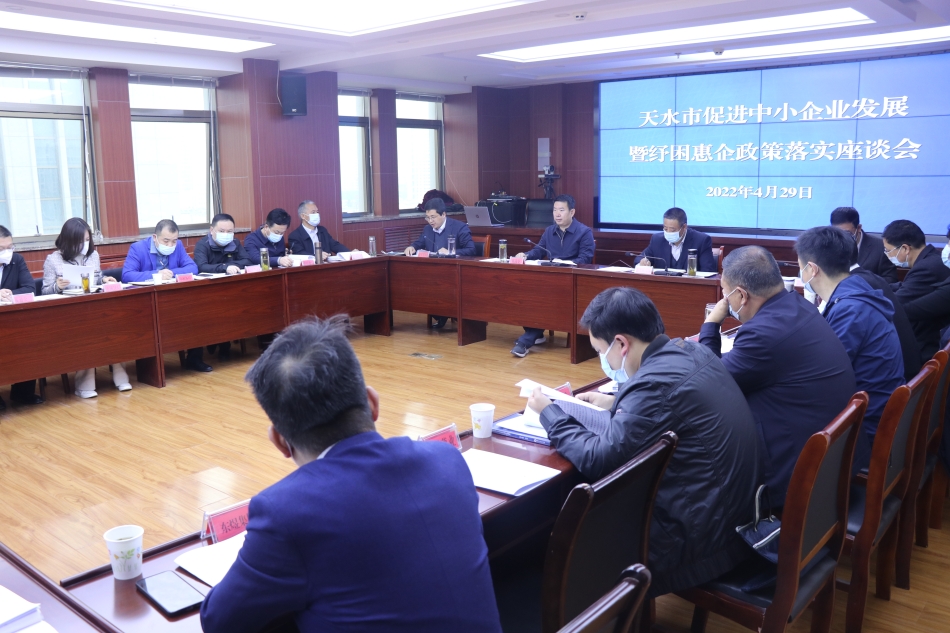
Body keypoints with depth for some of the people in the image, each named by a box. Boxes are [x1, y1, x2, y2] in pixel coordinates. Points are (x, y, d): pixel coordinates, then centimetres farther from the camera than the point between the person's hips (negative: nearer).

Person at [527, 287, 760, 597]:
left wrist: (550, 413, -5)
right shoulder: (694, 351, 1)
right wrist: (616, 403, 14)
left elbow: (597, 460, -19)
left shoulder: (656, 382, -25)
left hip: (699, 535, -9)